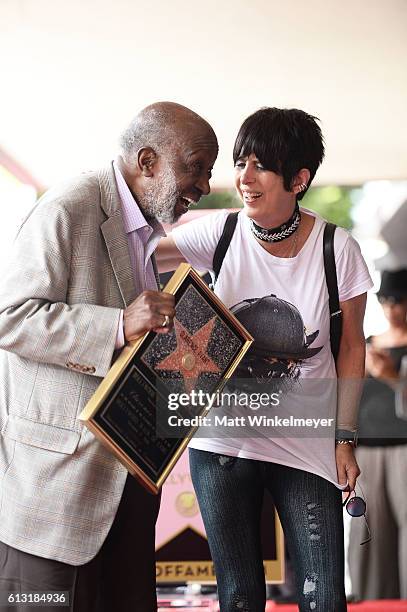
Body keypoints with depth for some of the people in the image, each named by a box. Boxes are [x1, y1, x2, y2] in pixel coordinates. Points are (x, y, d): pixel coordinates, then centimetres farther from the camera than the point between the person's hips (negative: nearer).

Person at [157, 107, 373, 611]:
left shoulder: (338, 249, -9)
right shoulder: (220, 233, -8)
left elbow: (352, 346, 1)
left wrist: (345, 439, -1)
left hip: (306, 447, -1)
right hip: (223, 443, 1)